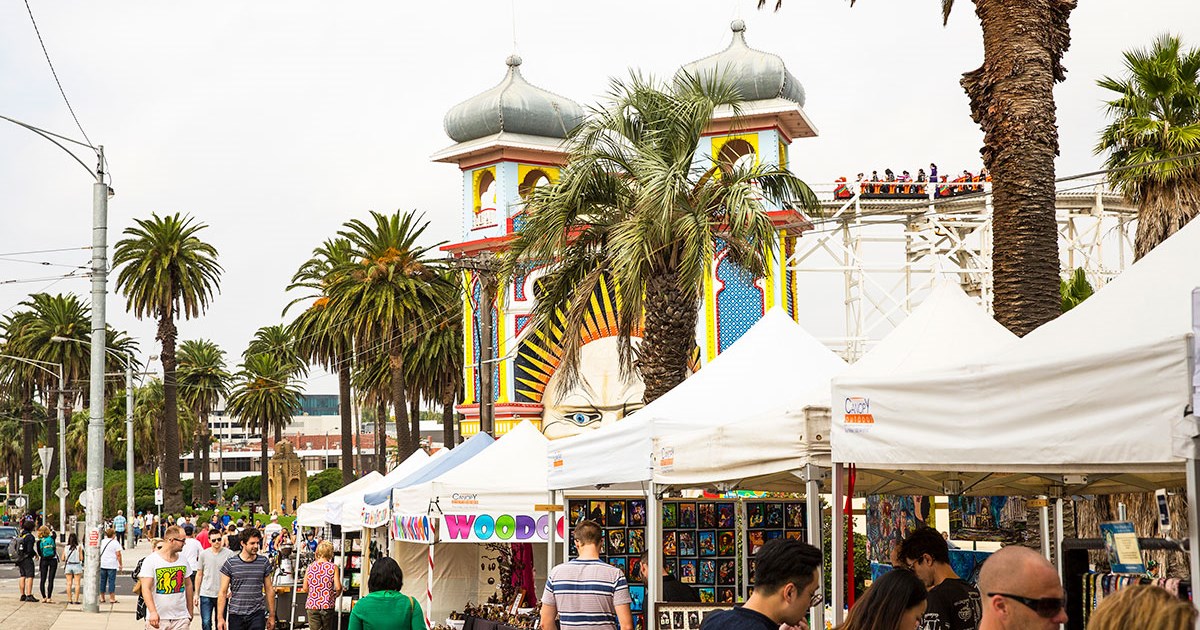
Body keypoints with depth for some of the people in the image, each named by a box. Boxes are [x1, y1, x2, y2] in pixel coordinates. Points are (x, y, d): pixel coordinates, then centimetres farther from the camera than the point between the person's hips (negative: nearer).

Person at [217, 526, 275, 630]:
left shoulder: (264, 562, 5)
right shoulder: (230, 563, -1)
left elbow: (269, 590, 11)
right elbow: (222, 592, 0)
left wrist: (272, 615, 11)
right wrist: (220, 618, -5)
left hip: (257, 614, 0)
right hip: (236, 615, 0)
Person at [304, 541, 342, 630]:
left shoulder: (310, 567, 2)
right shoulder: (333, 567, -5)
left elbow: (305, 588, 5)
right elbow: (338, 587, -10)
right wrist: (336, 595, 12)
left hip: (312, 605, 1)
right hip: (327, 605, -1)